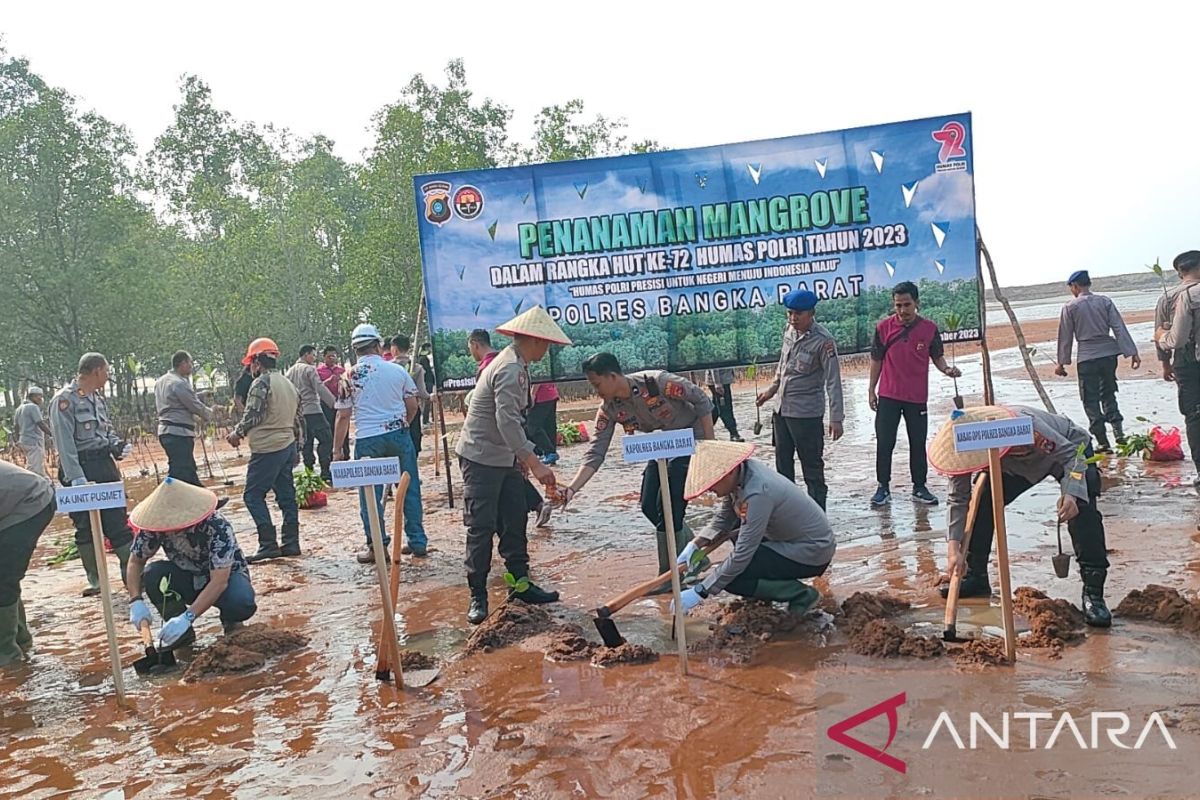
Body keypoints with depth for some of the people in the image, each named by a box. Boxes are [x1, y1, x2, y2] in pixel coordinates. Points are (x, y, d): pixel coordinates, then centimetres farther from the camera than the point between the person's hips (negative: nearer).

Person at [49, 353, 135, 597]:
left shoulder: (98, 398, 13)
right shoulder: (64, 400, -11)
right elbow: (65, 442, -17)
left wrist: (118, 445, 2)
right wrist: (76, 477, -23)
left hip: (105, 465, 7)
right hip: (81, 469, -7)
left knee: (118, 522, 5)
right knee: (86, 528, 3)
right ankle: (95, 581, 13)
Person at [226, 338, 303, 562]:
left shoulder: (261, 383, -11)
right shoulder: (289, 384, 16)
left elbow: (252, 416, -16)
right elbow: (298, 419, 19)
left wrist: (237, 433, 2)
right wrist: (296, 448, 25)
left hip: (267, 448, -9)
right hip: (288, 446, 9)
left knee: (253, 495, -2)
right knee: (286, 495, 11)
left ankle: (268, 544, -6)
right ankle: (291, 543, 13)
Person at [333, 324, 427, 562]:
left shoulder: (349, 377, -3)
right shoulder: (397, 370, 1)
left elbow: (343, 417, -2)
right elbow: (412, 407, 7)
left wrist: (337, 449, 6)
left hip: (367, 440, -2)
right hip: (399, 434, 2)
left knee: (370, 495, 7)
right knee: (410, 489, 11)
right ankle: (417, 542, 16)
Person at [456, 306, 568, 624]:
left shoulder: (516, 365, 10)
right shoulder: (510, 369, -22)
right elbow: (508, 422, -30)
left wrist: (523, 456, 17)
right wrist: (534, 463, -31)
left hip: (504, 458, 10)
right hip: (481, 458, -10)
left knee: (515, 520, 12)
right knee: (481, 527, -3)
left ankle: (521, 583, 21)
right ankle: (478, 597, 5)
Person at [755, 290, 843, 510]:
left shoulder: (823, 341, -18)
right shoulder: (789, 331, 2)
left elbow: (833, 381, -18)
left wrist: (836, 418, -20)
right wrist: (772, 388, 19)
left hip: (807, 414, -8)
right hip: (781, 409, 8)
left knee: (812, 467, 2)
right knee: (782, 463, 19)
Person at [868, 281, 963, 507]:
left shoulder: (929, 328, -2)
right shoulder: (884, 327, -3)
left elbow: (937, 356, 9)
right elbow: (876, 360, 5)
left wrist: (946, 369, -13)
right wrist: (871, 390, 6)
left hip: (917, 397, 1)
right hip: (888, 396, 0)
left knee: (918, 444, 8)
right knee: (884, 444, 1)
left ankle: (919, 488, 20)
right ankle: (883, 488, 11)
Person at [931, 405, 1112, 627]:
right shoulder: (967, 451, -26)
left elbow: (1071, 454, -35)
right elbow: (957, 500, -21)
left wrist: (1071, 494, -53)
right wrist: (953, 549, -31)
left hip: (1071, 449, -5)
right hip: (1020, 463, 5)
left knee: (1081, 509, -27)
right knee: (981, 502, -9)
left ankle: (1093, 593, -23)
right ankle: (976, 578, 6)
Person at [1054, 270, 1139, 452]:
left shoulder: (1070, 307, -5)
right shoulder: (1105, 301, 4)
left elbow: (1066, 337, 0)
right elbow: (1119, 328, 0)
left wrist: (1062, 362, 7)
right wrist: (1132, 352, 0)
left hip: (1087, 358, -4)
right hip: (1109, 353, 4)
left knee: (1090, 400, 4)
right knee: (1108, 394, 19)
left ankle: (1102, 442, 2)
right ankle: (1118, 432, 8)